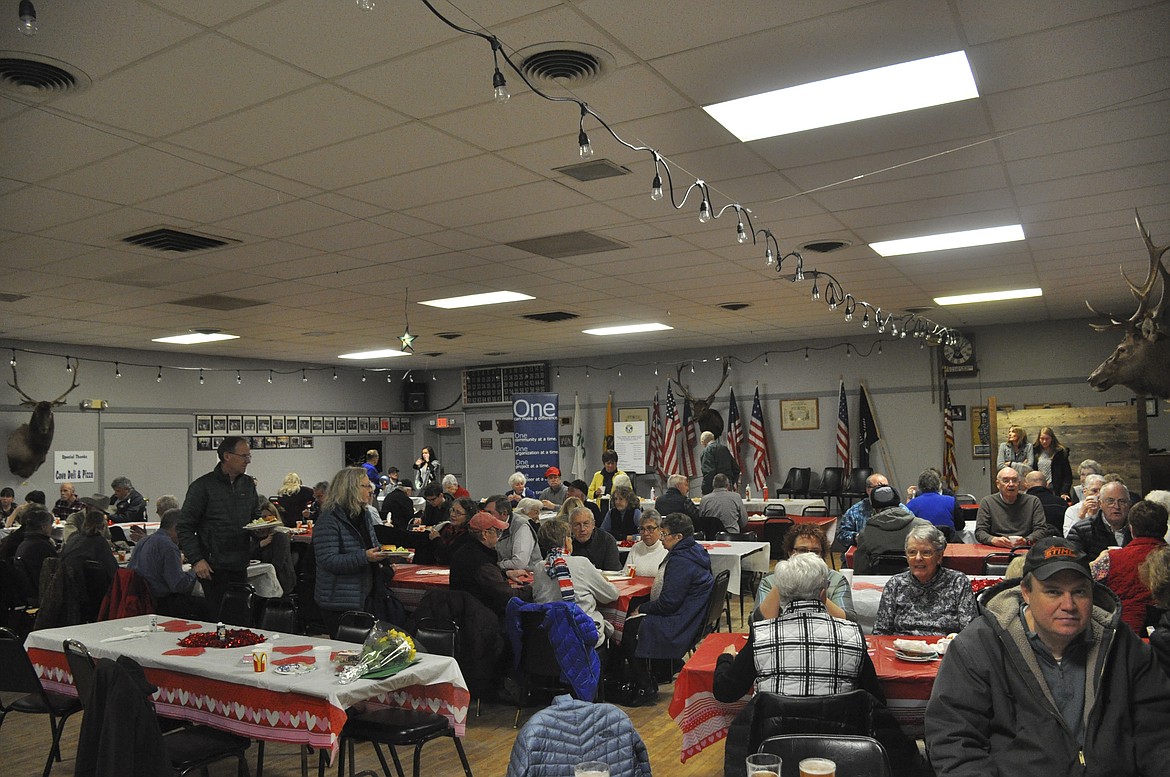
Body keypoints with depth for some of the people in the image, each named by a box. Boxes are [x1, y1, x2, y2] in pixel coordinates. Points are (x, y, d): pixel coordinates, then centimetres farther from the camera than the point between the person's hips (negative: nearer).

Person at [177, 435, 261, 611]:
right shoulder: (203, 486, -7)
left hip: (240, 566, 6)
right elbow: (185, 527, -7)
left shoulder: (248, 484, 11)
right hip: (213, 568, -6)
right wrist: (196, 560, -14)